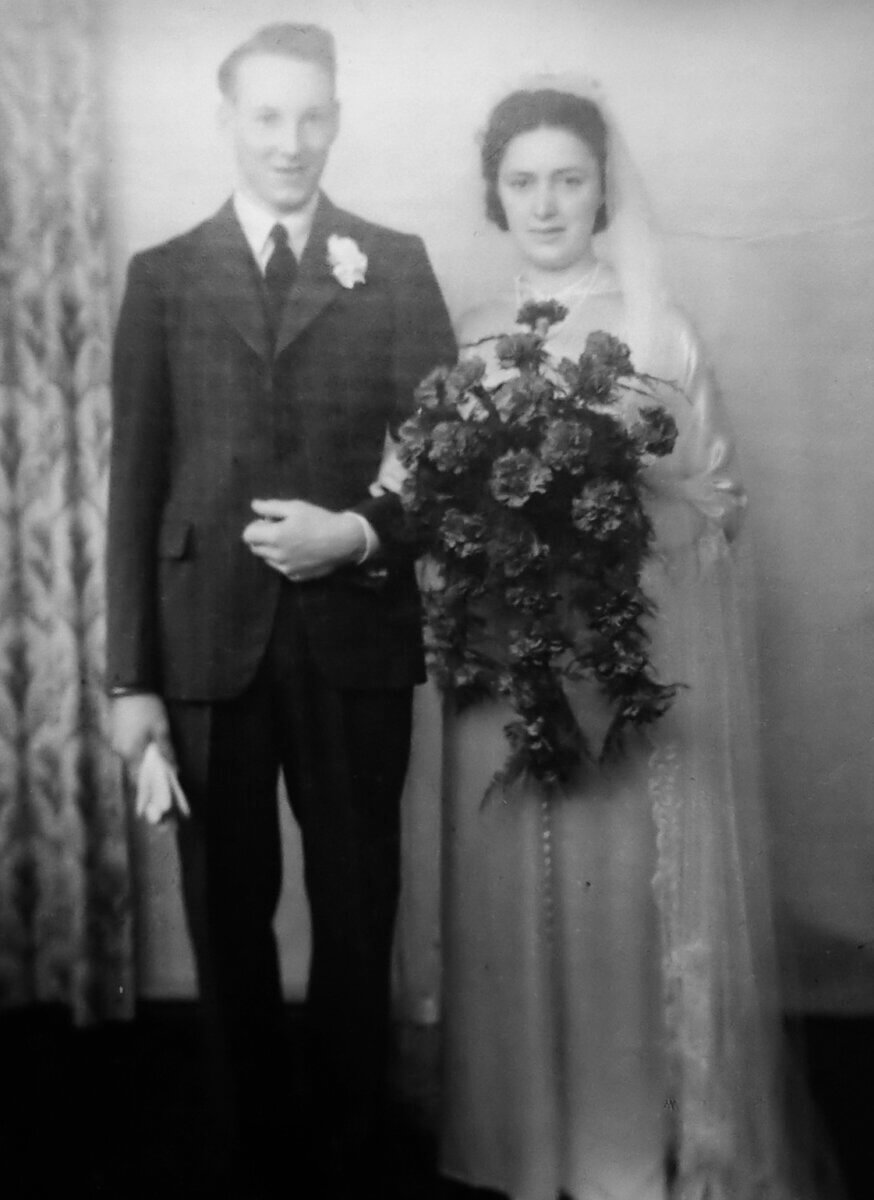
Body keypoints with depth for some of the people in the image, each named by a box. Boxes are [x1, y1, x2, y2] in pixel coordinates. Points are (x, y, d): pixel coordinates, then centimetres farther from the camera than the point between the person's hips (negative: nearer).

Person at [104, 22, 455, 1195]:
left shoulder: (396, 263, 6)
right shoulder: (163, 274, 6)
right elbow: (135, 482, 2)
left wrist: (361, 534, -16)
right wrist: (130, 675, -3)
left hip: (357, 634, 0)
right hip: (208, 642, 1)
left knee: (358, 905, 11)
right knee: (228, 908, 12)